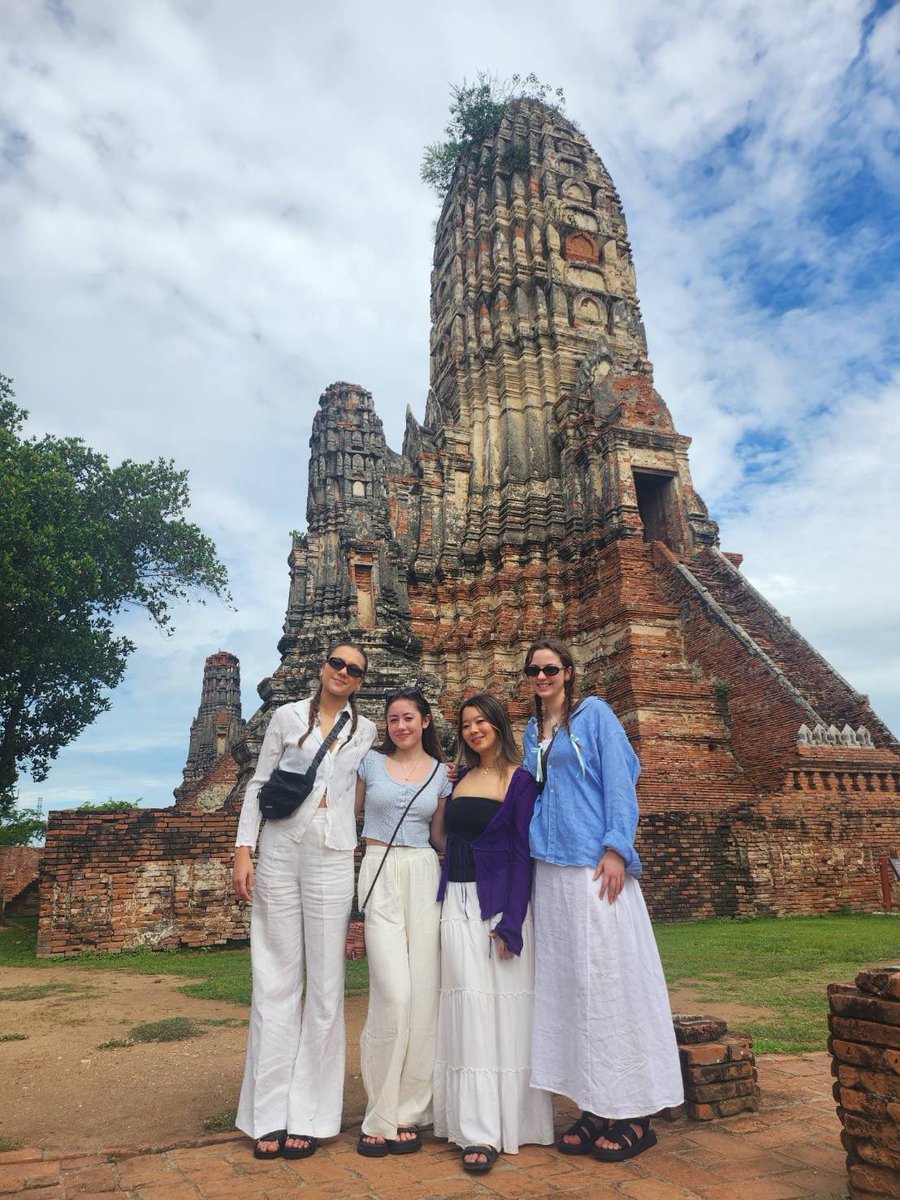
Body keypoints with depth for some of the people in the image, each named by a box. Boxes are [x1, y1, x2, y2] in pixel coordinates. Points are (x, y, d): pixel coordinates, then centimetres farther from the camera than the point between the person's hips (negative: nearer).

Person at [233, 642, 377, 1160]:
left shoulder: (366, 731, 9)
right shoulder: (288, 717, 5)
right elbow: (259, 783, 5)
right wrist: (244, 850, -2)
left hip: (333, 858, 1)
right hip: (279, 851, -1)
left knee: (326, 983, 3)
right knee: (276, 980, 4)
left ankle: (309, 1114, 15)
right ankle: (270, 1114, 14)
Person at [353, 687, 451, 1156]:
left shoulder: (441, 773, 8)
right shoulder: (371, 761, 4)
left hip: (425, 876, 2)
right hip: (380, 875, -2)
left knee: (423, 995, 2)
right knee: (393, 994, -11)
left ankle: (408, 1112, 17)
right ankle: (380, 1116, 5)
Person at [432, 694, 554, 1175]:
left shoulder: (520, 779, -3)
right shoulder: (459, 781, 13)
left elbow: (522, 852, -9)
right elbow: (450, 845, 14)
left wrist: (511, 923, -15)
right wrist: (444, 908, 8)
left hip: (501, 902, -4)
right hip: (457, 903, 4)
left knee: (505, 1008, 1)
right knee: (468, 1008, 3)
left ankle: (511, 1121, 13)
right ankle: (478, 1131, 10)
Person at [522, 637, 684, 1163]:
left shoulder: (594, 713, -1)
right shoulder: (534, 731, 17)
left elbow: (619, 780, -7)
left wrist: (616, 848, -15)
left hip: (595, 864, -6)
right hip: (551, 869, 6)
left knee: (611, 977, -3)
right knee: (568, 982, 7)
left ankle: (633, 1114, 9)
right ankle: (595, 1109, 16)